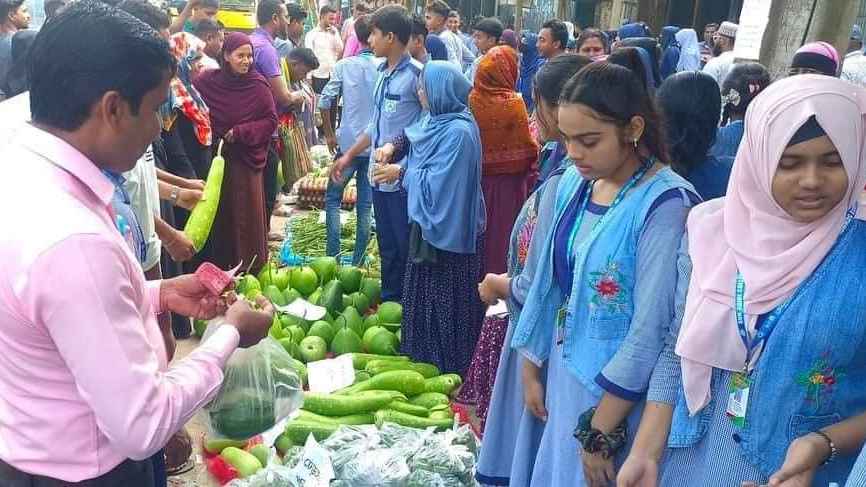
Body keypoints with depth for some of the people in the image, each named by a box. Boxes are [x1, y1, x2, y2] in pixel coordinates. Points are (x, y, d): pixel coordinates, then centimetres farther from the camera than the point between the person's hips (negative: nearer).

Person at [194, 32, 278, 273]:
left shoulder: (258, 85, -7)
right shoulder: (207, 81, -3)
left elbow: (271, 121, -5)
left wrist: (240, 132, -13)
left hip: (246, 159, -2)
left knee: (247, 215, 3)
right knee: (219, 214, 9)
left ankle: (251, 269, 16)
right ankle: (220, 268, 22)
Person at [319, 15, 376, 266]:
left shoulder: (345, 65, -4)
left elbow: (325, 102, -6)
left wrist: (329, 135, 6)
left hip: (349, 144, -1)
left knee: (333, 198, 13)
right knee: (366, 205, 9)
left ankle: (333, 257, 7)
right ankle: (358, 261, 14)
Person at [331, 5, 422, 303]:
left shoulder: (417, 74, -13)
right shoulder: (383, 74, 10)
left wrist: (403, 167, -22)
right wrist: (348, 156, 22)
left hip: (405, 181, -8)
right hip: (380, 177, 8)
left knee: (408, 249, 3)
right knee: (387, 248, 17)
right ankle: (390, 303, 31)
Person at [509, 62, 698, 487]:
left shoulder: (665, 204, -21)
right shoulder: (573, 183, -1)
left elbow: (651, 329, -21)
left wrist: (601, 431, -15)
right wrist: (531, 368, 11)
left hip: (617, 394, -6)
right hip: (562, 375, 6)